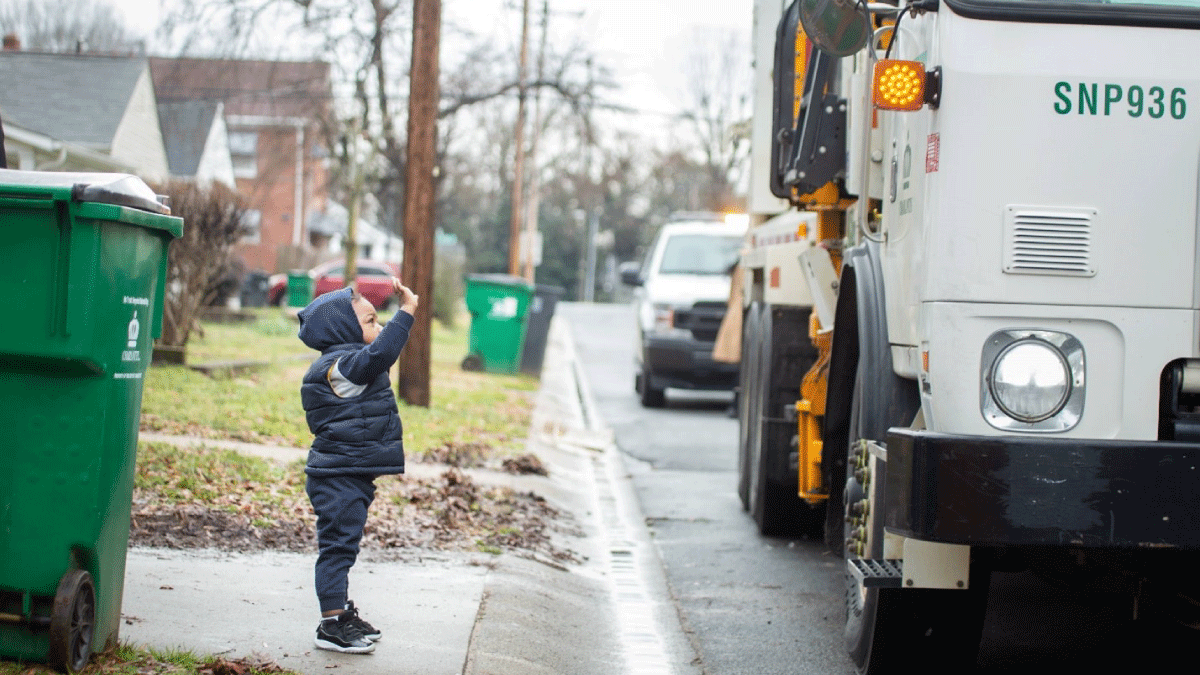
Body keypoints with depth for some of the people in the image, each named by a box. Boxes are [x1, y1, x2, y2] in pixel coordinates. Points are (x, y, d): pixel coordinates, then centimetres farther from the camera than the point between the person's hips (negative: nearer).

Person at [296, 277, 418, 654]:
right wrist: (406, 311, -35)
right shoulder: (340, 365, -19)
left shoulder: (345, 366, 15)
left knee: (342, 545, 18)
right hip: (340, 478, -11)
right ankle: (331, 625, -4)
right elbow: (379, 354, -36)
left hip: (353, 477, 11)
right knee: (338, 545, -7)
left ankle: (341, 612, 29)